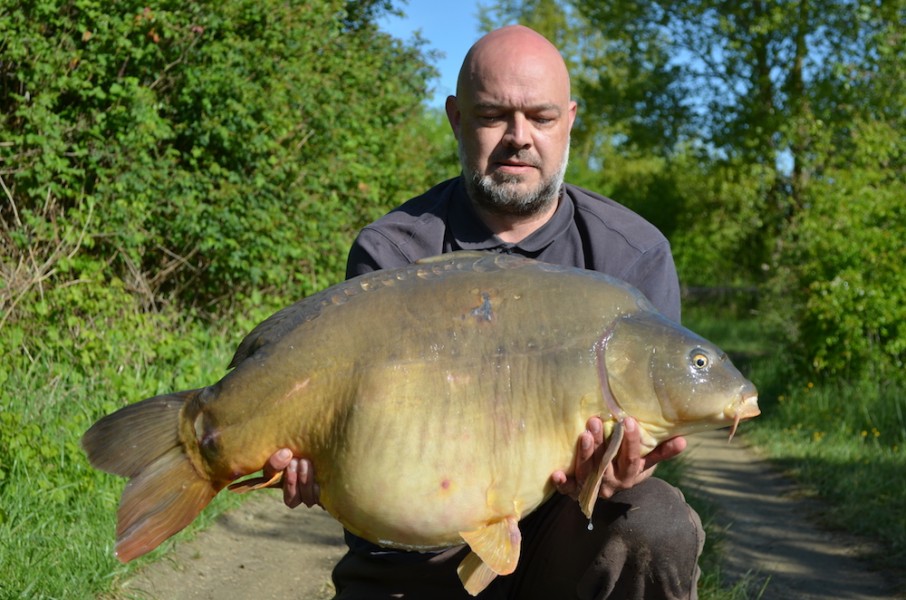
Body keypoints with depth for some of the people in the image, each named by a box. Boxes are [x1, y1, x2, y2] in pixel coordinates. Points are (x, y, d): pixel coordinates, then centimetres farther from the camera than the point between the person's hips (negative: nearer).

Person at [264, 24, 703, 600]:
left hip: (559, 532, 1)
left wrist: (617, 468, -33)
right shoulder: (390, 253, -5)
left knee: (656, 526, -28)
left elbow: (638, 429, -9)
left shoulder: (635, 255, -4)